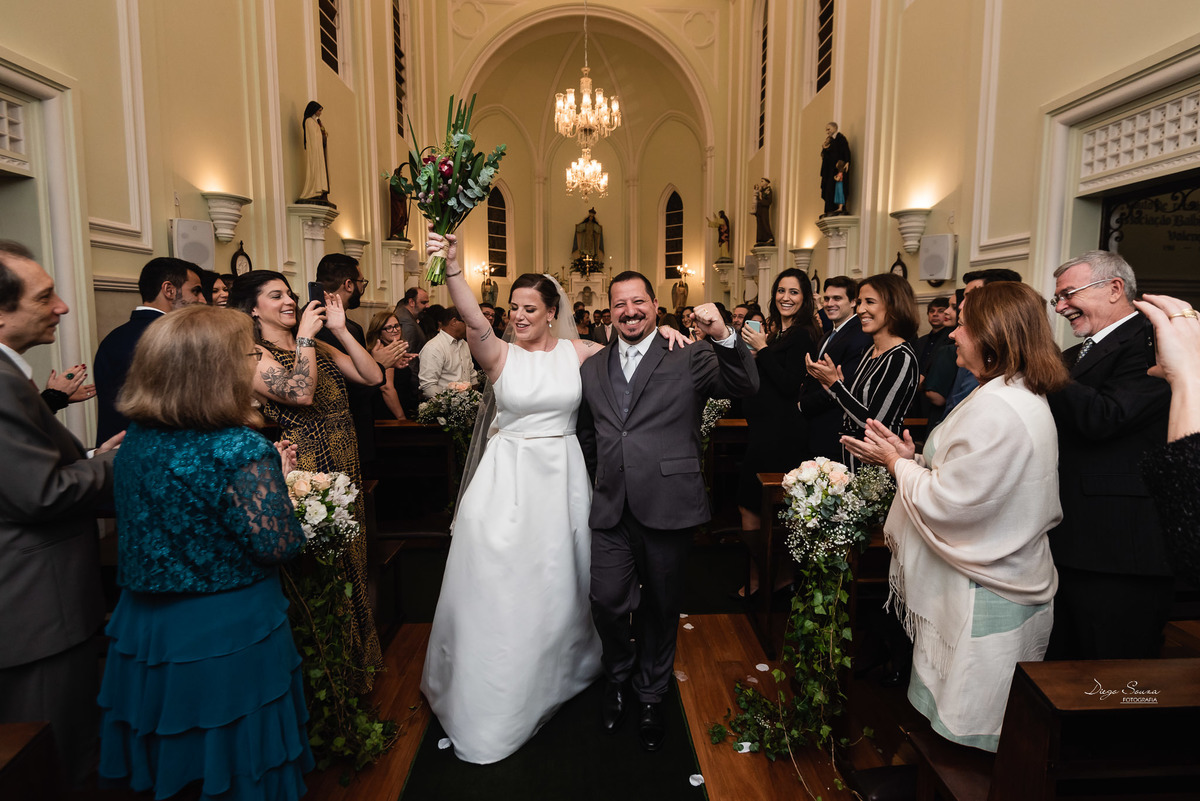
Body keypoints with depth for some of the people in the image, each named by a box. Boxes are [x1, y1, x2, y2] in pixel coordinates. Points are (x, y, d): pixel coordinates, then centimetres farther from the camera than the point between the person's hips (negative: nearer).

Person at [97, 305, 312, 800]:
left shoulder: (136, 439, -4)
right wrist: (276, 478, -9)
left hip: (144, 629, 7)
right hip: (229, 637, -7)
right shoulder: (240, 450, -27)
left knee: (167, 754, 27)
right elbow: (279, 546, -23)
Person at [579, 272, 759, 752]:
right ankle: (618, 677, 32)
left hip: (667, 508, -2)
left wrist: (724, 335, -26)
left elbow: (746, 387, -14)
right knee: (607, 600, -1)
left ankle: (650, 696, 38)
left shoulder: (689, 359, 0)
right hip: (611, 511, 3)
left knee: (660, 606, 12)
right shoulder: (592, 369, 12)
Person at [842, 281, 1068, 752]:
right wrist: (913, 459, 2)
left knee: (962, 723, 6)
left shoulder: (994, 408, -24)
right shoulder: (1027, 398, 9)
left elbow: (947, 502, -22)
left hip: (982, 600, -10)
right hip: (1010, 581, 10)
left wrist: (896, 463, -8)